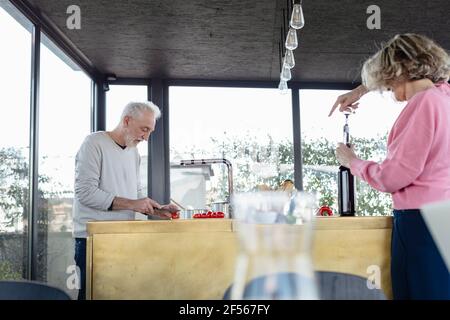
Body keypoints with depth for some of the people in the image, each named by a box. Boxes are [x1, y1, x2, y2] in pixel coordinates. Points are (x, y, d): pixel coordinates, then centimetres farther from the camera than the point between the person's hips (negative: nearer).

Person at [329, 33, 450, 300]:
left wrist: (352, 161, 3)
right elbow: (405, 77, 36)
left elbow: (392, 177, -13)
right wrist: (362, 89, 31)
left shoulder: (424, 102, -13)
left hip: (421, 221, -9)